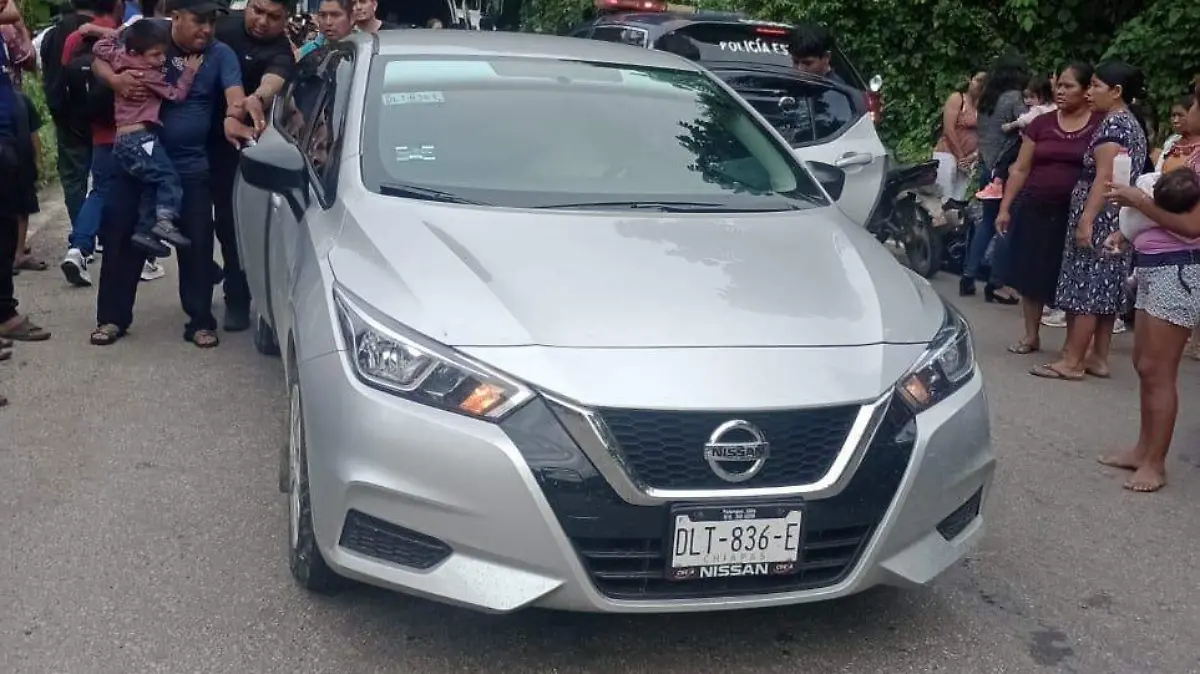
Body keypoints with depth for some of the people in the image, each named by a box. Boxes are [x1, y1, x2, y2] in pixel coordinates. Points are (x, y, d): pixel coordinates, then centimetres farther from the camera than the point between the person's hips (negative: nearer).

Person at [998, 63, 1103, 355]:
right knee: (1031, 273, 8)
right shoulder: (1041, 124, 6)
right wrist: (1005, 207, 4)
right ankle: (1031, 336, 21)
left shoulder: (1101, 124, -2)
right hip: (1035, 209, 3)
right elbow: (1020, 169, 9)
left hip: (1076, 214, -3)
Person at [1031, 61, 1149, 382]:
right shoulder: (1133, 123, 18)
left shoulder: (1113, 124, -14)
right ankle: (1098, 357, 14)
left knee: (1085, 287, -8)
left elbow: (1105, 177, -21)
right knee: (1104, 288, 11)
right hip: (1118, 220, 10)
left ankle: (1072, 361, -6)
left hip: (1100, 218, -10)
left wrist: (1086, 219, -24)